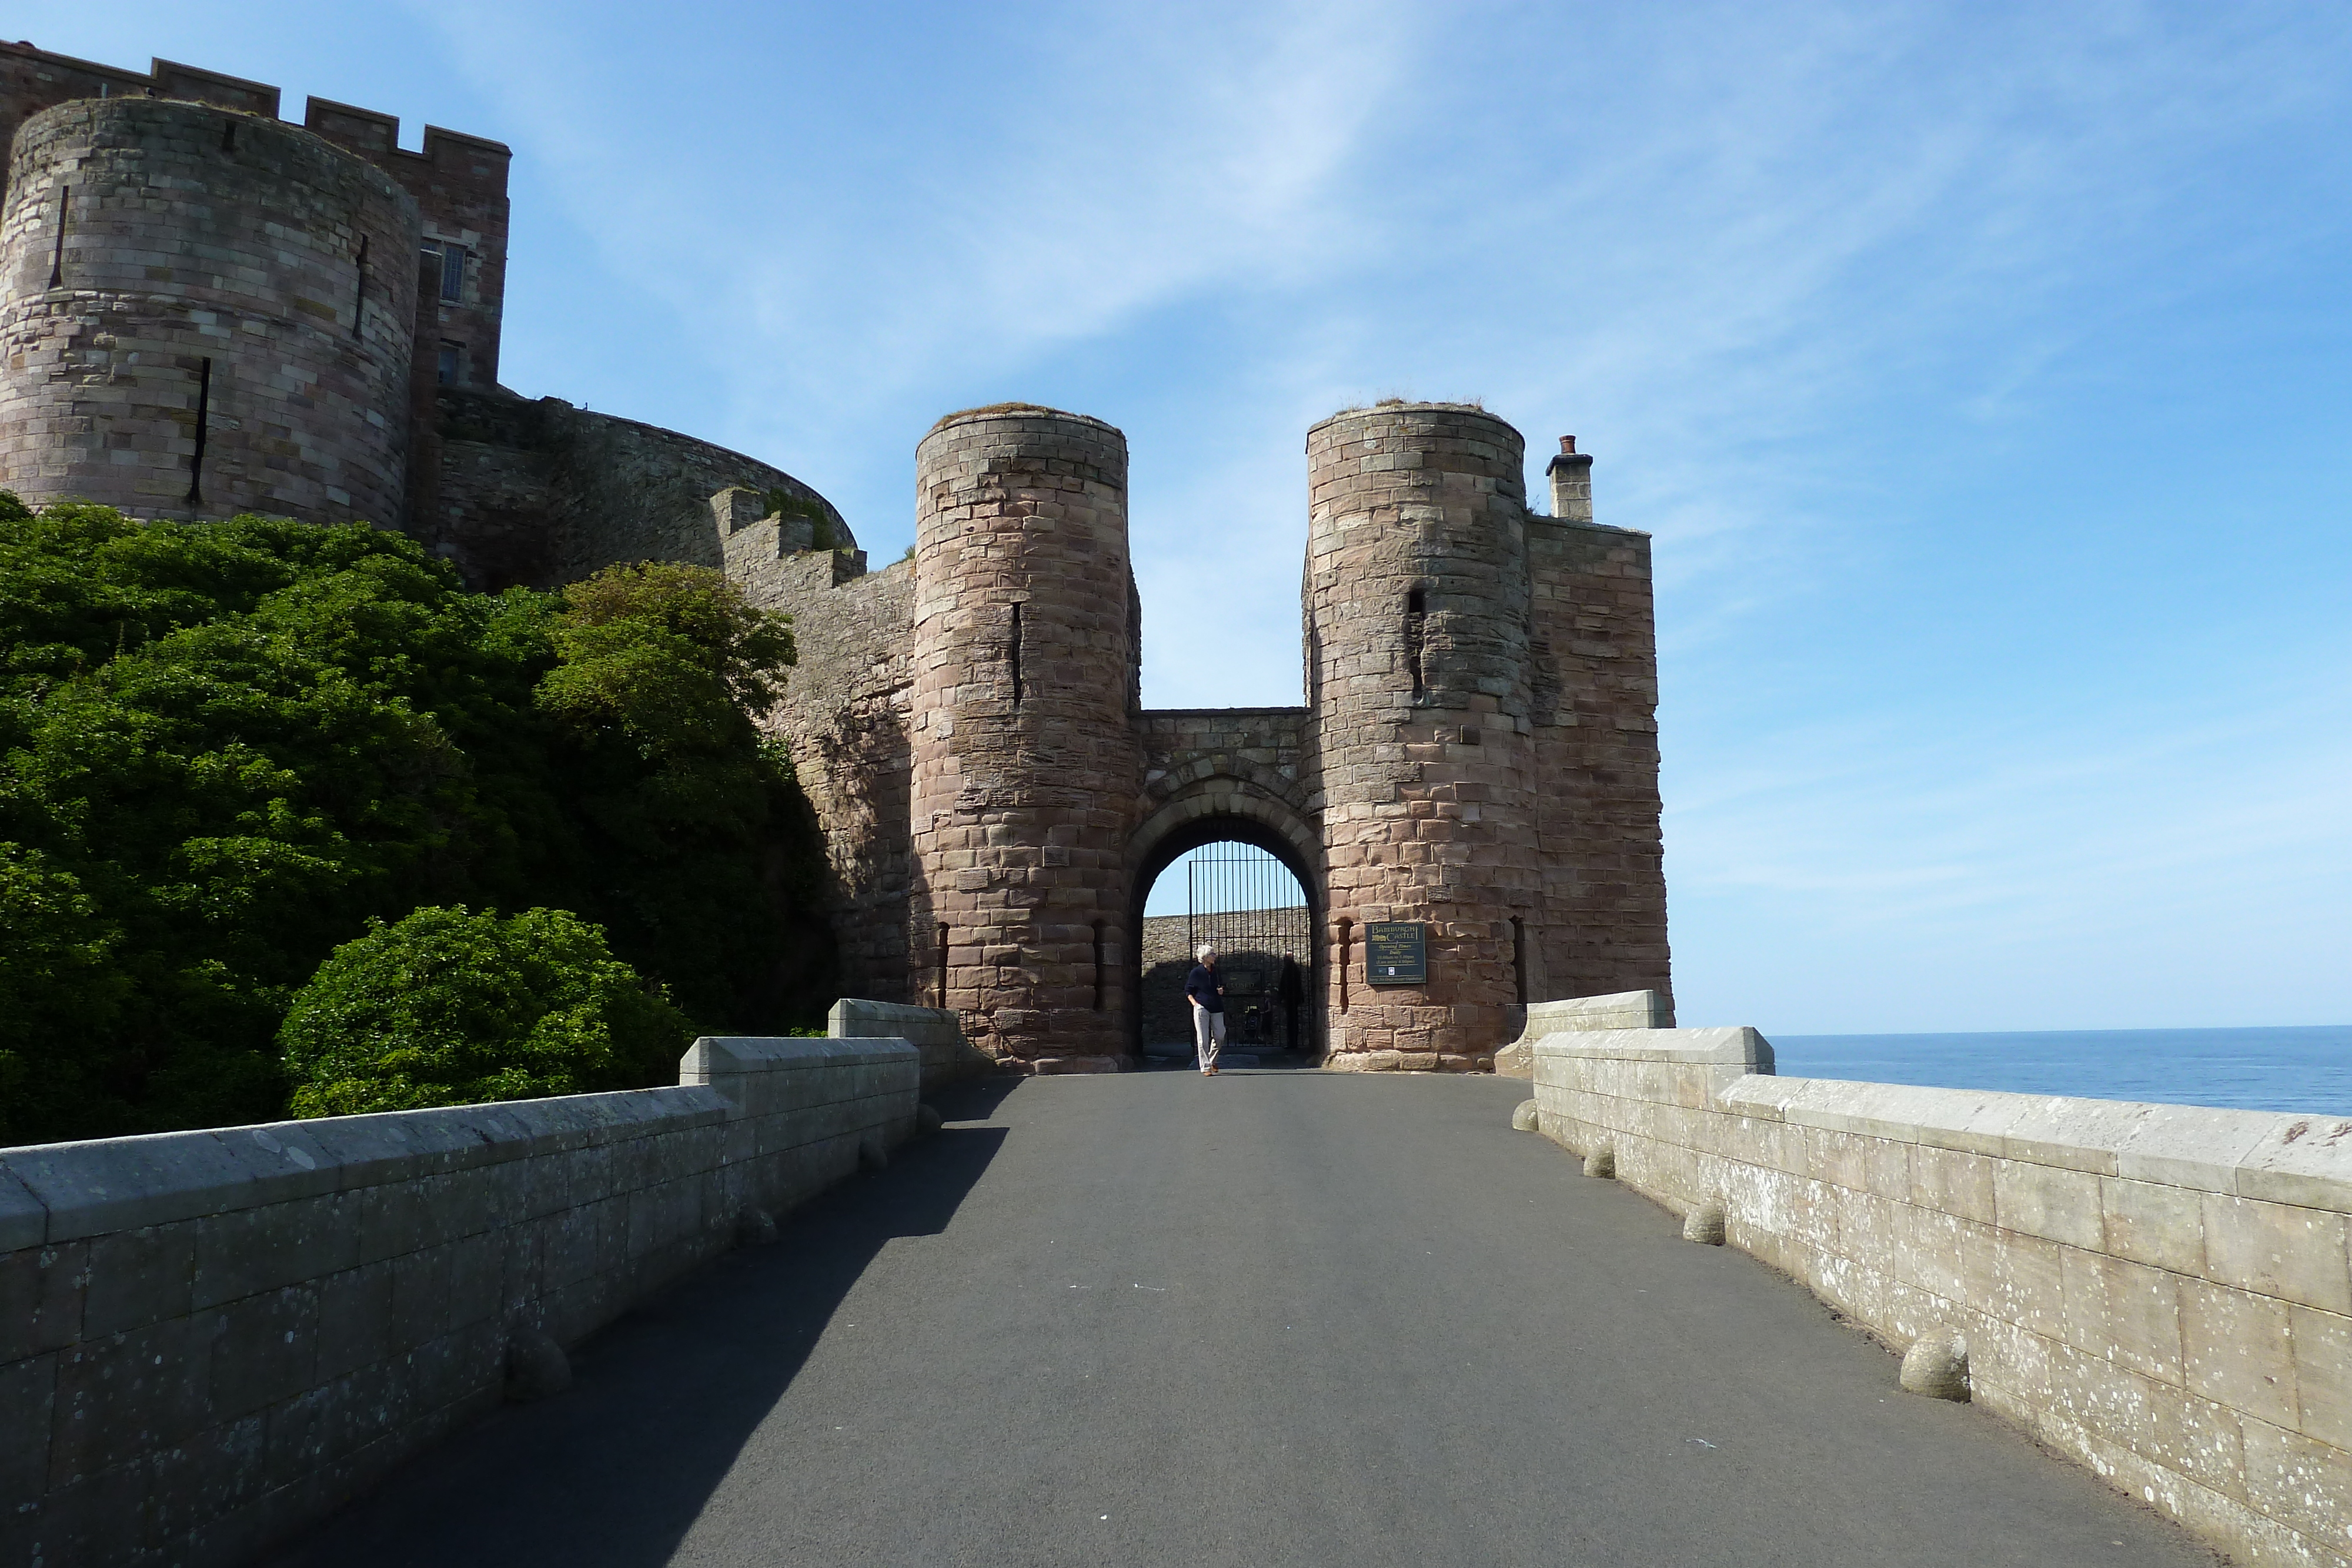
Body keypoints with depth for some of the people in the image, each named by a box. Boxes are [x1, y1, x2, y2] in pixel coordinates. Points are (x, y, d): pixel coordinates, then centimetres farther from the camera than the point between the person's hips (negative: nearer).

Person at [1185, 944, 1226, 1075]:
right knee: (1203, 1039, -4)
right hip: (1202, 1008, -5)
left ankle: (1212, 1060, 26)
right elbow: (1188, 991, 3)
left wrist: (1221, 991, 3)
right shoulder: (1196, 972, -4)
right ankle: (1205, 1068, 2)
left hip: (1216, 1009, 5)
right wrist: (1195, 1003, -11)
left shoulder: (1216, 971, 9)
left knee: (1220, 1037, 3)